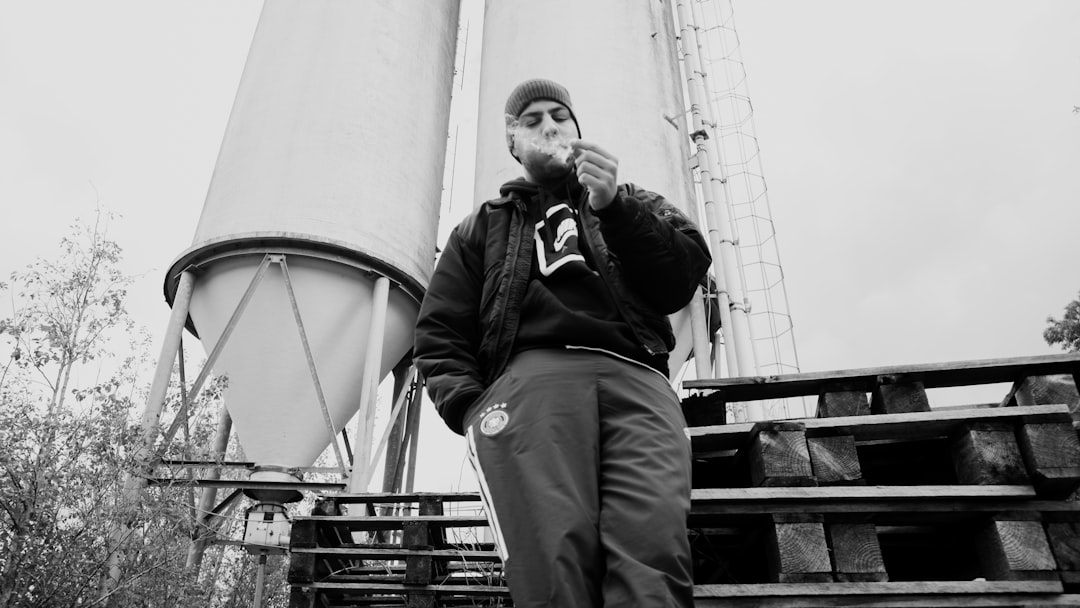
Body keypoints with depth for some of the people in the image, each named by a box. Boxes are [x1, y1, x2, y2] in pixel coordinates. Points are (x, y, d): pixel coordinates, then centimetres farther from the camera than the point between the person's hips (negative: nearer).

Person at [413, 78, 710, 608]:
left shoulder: (634, 207, 32)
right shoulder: (483, 227, 31)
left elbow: (686, 275, 13)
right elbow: (439, 332, 19)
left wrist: (615, 205, -1)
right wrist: (471, 409, -1)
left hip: (634, 379, 1)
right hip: (529, 375, 0)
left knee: (654, 547, -27)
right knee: (555, 561, -25)